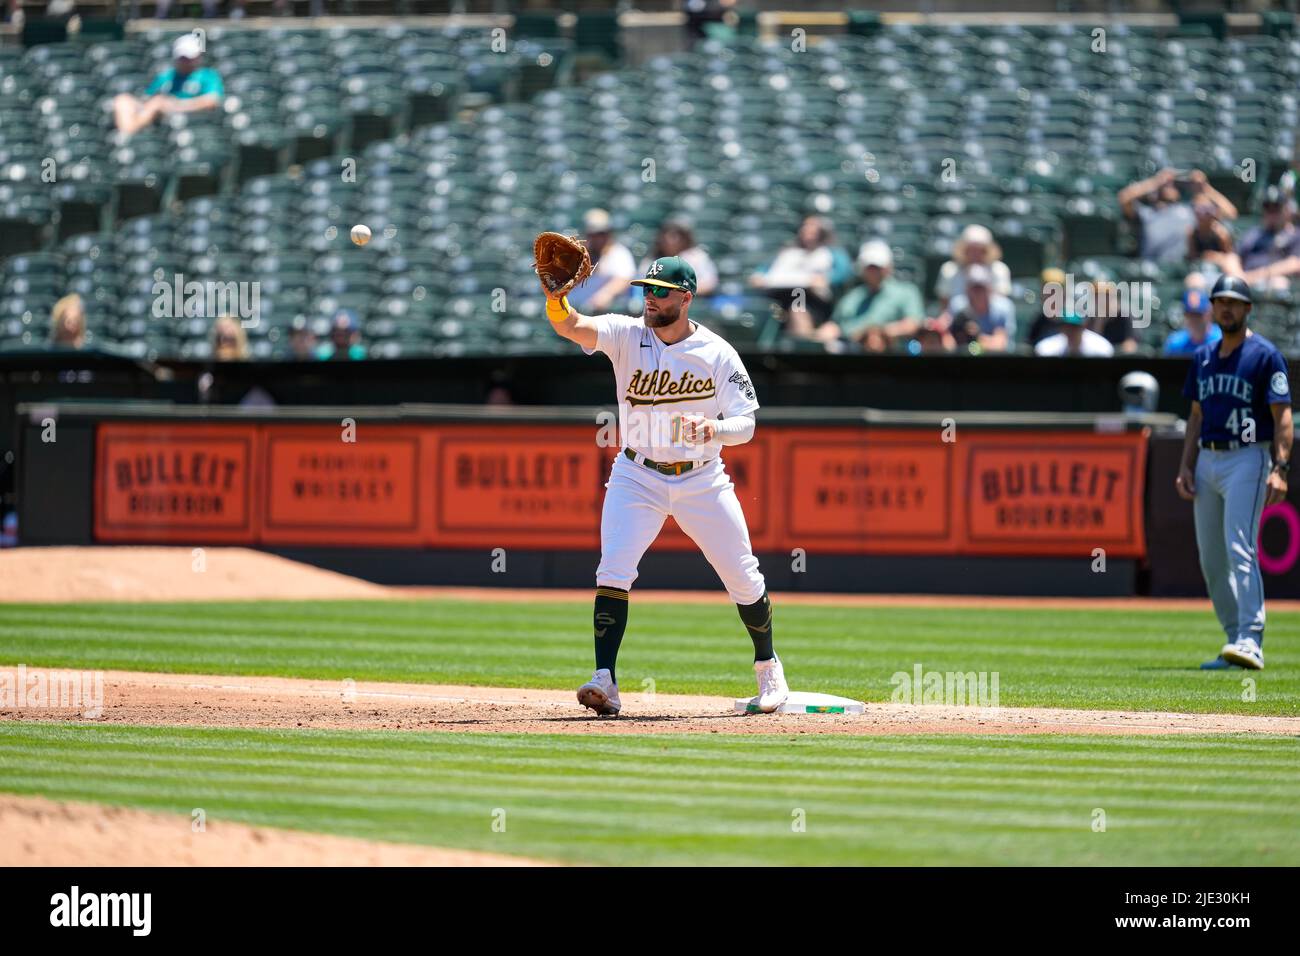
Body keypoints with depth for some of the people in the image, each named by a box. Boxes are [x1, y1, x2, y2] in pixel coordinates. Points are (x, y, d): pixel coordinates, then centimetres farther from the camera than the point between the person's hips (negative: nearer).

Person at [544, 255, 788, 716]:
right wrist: (555, 295, -49)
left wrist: (715, 429, -32)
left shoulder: (719, 354, -9)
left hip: (702, 479, 0)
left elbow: (746, 423, -9)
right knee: (613, 570, -19)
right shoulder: (627, 335, -10)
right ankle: (604, 681, -21)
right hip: (638, 477, 0)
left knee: (744, 578, 7)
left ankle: (767, 665, 32)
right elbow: (571, 326, -27)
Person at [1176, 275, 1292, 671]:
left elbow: (1283, 416, -9)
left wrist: (1280, 468, -20)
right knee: (1211, 559, 7)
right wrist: (1186, 466, 11)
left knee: (1240, 549, -19)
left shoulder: (1265, 355, -5)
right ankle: (1235, 641, 14)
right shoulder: (1203, 357, 15)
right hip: (1207, 462, 7)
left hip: (1247, 459, -7)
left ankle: (1250, 642, -25)